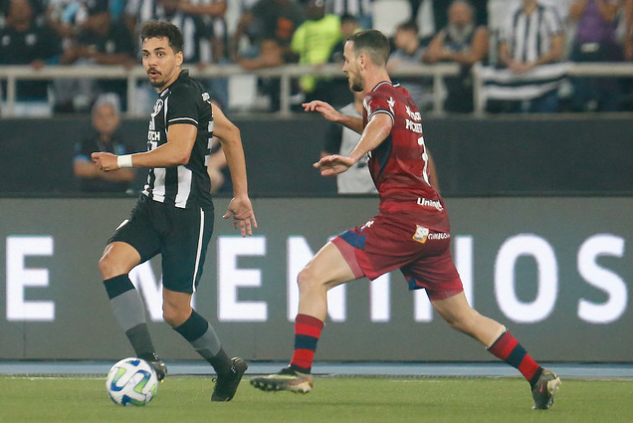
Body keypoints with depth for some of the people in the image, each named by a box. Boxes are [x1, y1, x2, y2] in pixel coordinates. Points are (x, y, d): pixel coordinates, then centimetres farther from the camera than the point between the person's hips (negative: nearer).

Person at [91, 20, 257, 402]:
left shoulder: (182, 95, -13)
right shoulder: (186, 92, 17)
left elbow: (178, 152, -27)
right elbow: (230, 133, 25)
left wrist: (121, 162, -20)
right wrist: (241, 195, 25)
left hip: (187, 213, -9)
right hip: (155, 204, 9)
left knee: (175, 312, -3)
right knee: (112, 263, -16)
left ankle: (227, 367, 21)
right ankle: (148, 359, -20)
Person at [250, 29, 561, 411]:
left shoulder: (381, 95, -4)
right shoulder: (403, 97, 22)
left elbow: (381, 125, -30)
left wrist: (353, 158, -47)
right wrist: (340, 118, 41)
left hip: (403, 217, -9)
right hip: (435, 221, 9)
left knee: (312, 278, -11)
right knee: (462, 317, 16)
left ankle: (300, 371, -19)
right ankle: (539, 377, 14)